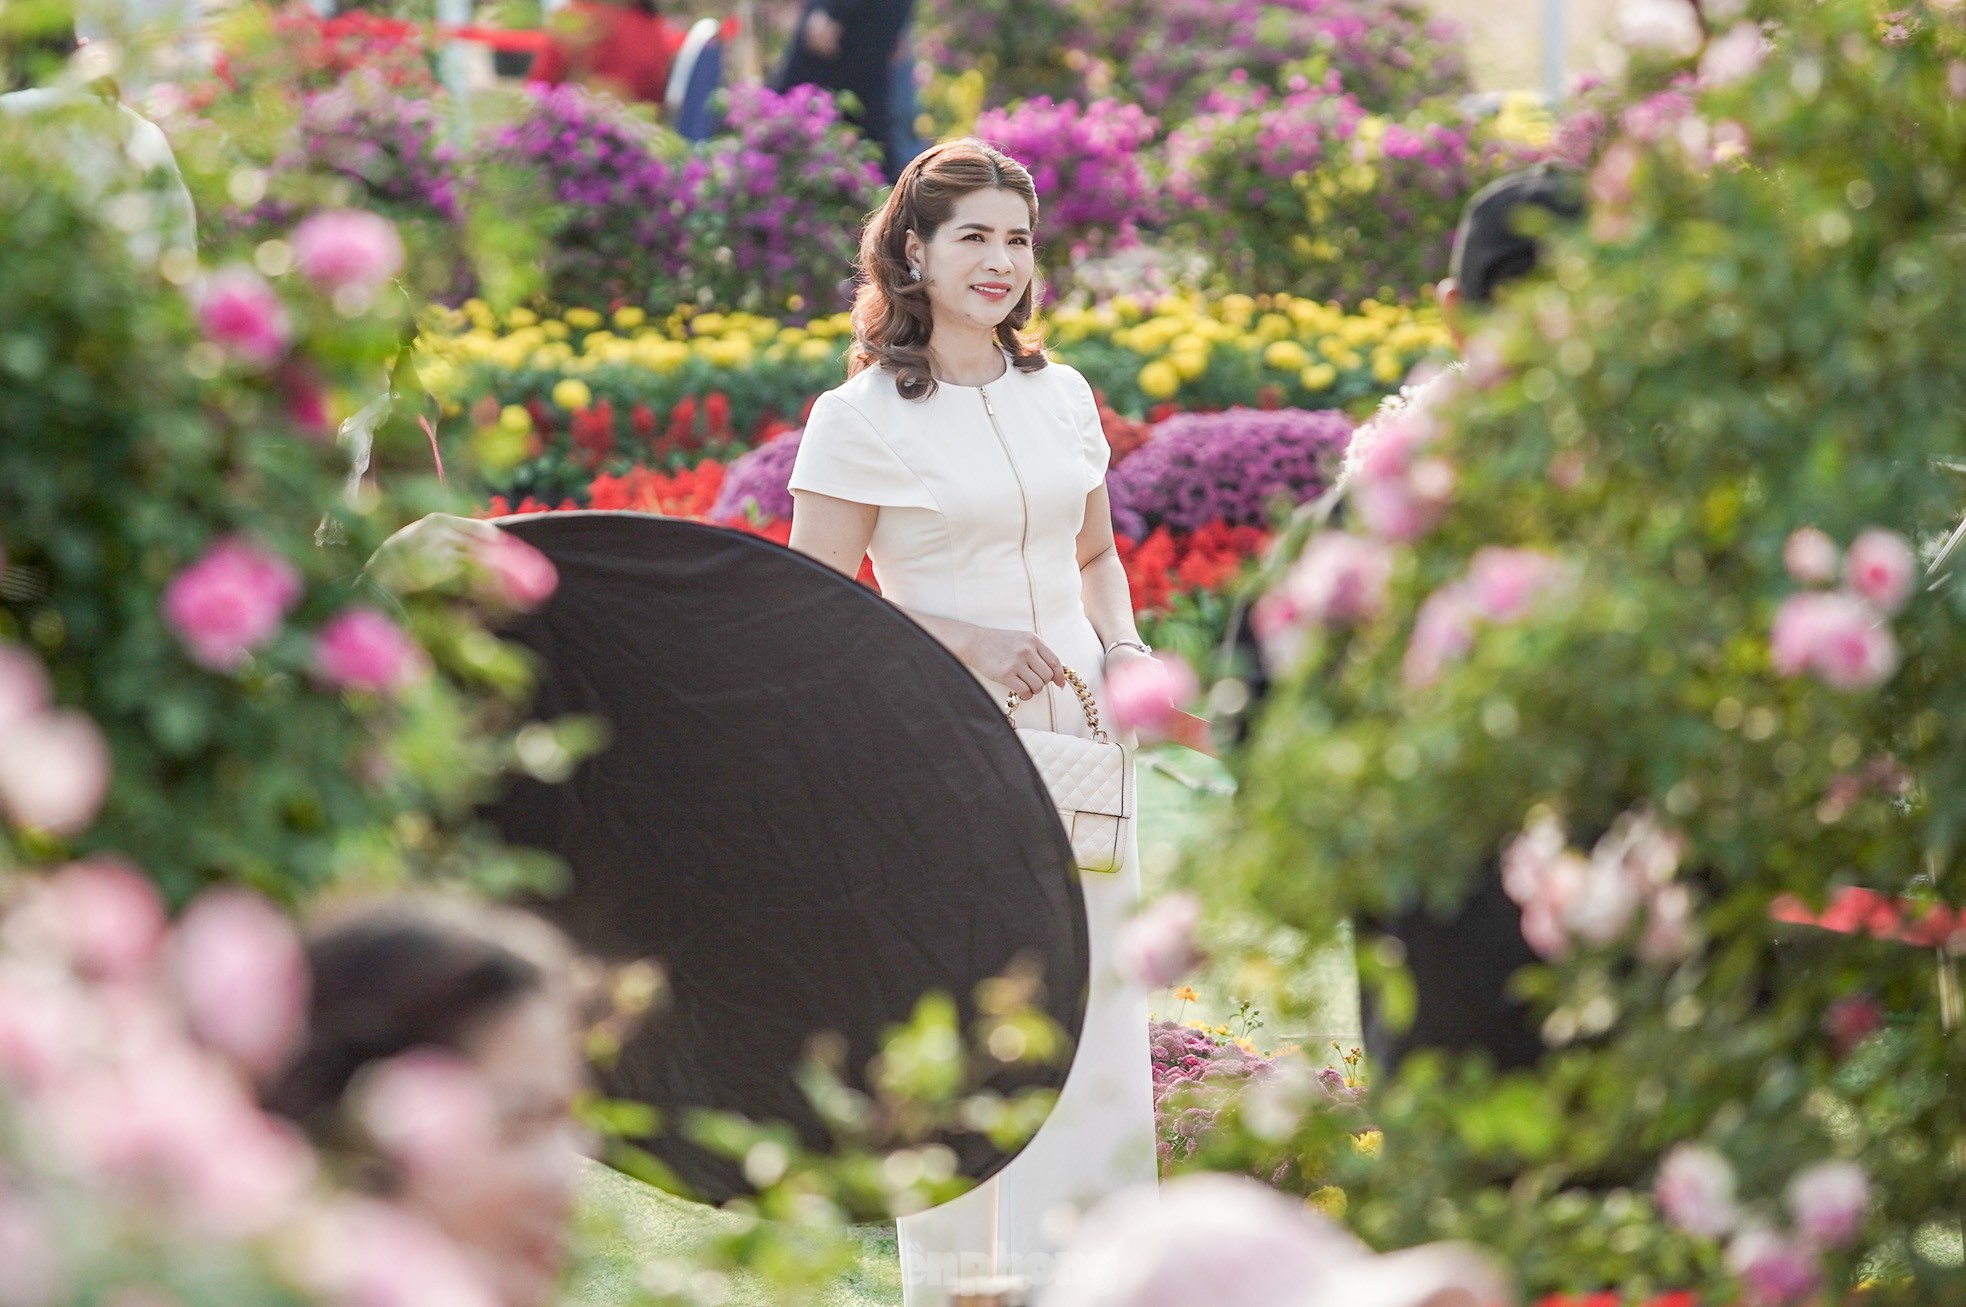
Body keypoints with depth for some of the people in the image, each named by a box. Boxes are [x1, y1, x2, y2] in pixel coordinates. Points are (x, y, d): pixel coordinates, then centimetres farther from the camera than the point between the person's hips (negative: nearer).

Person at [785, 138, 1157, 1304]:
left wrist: (1123, 648, 3)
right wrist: (964, 641, -16)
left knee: (1101, 1025, 3)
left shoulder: (1062, 396, 11)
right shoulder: (864, 416, -5)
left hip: (1076, 744, 5)